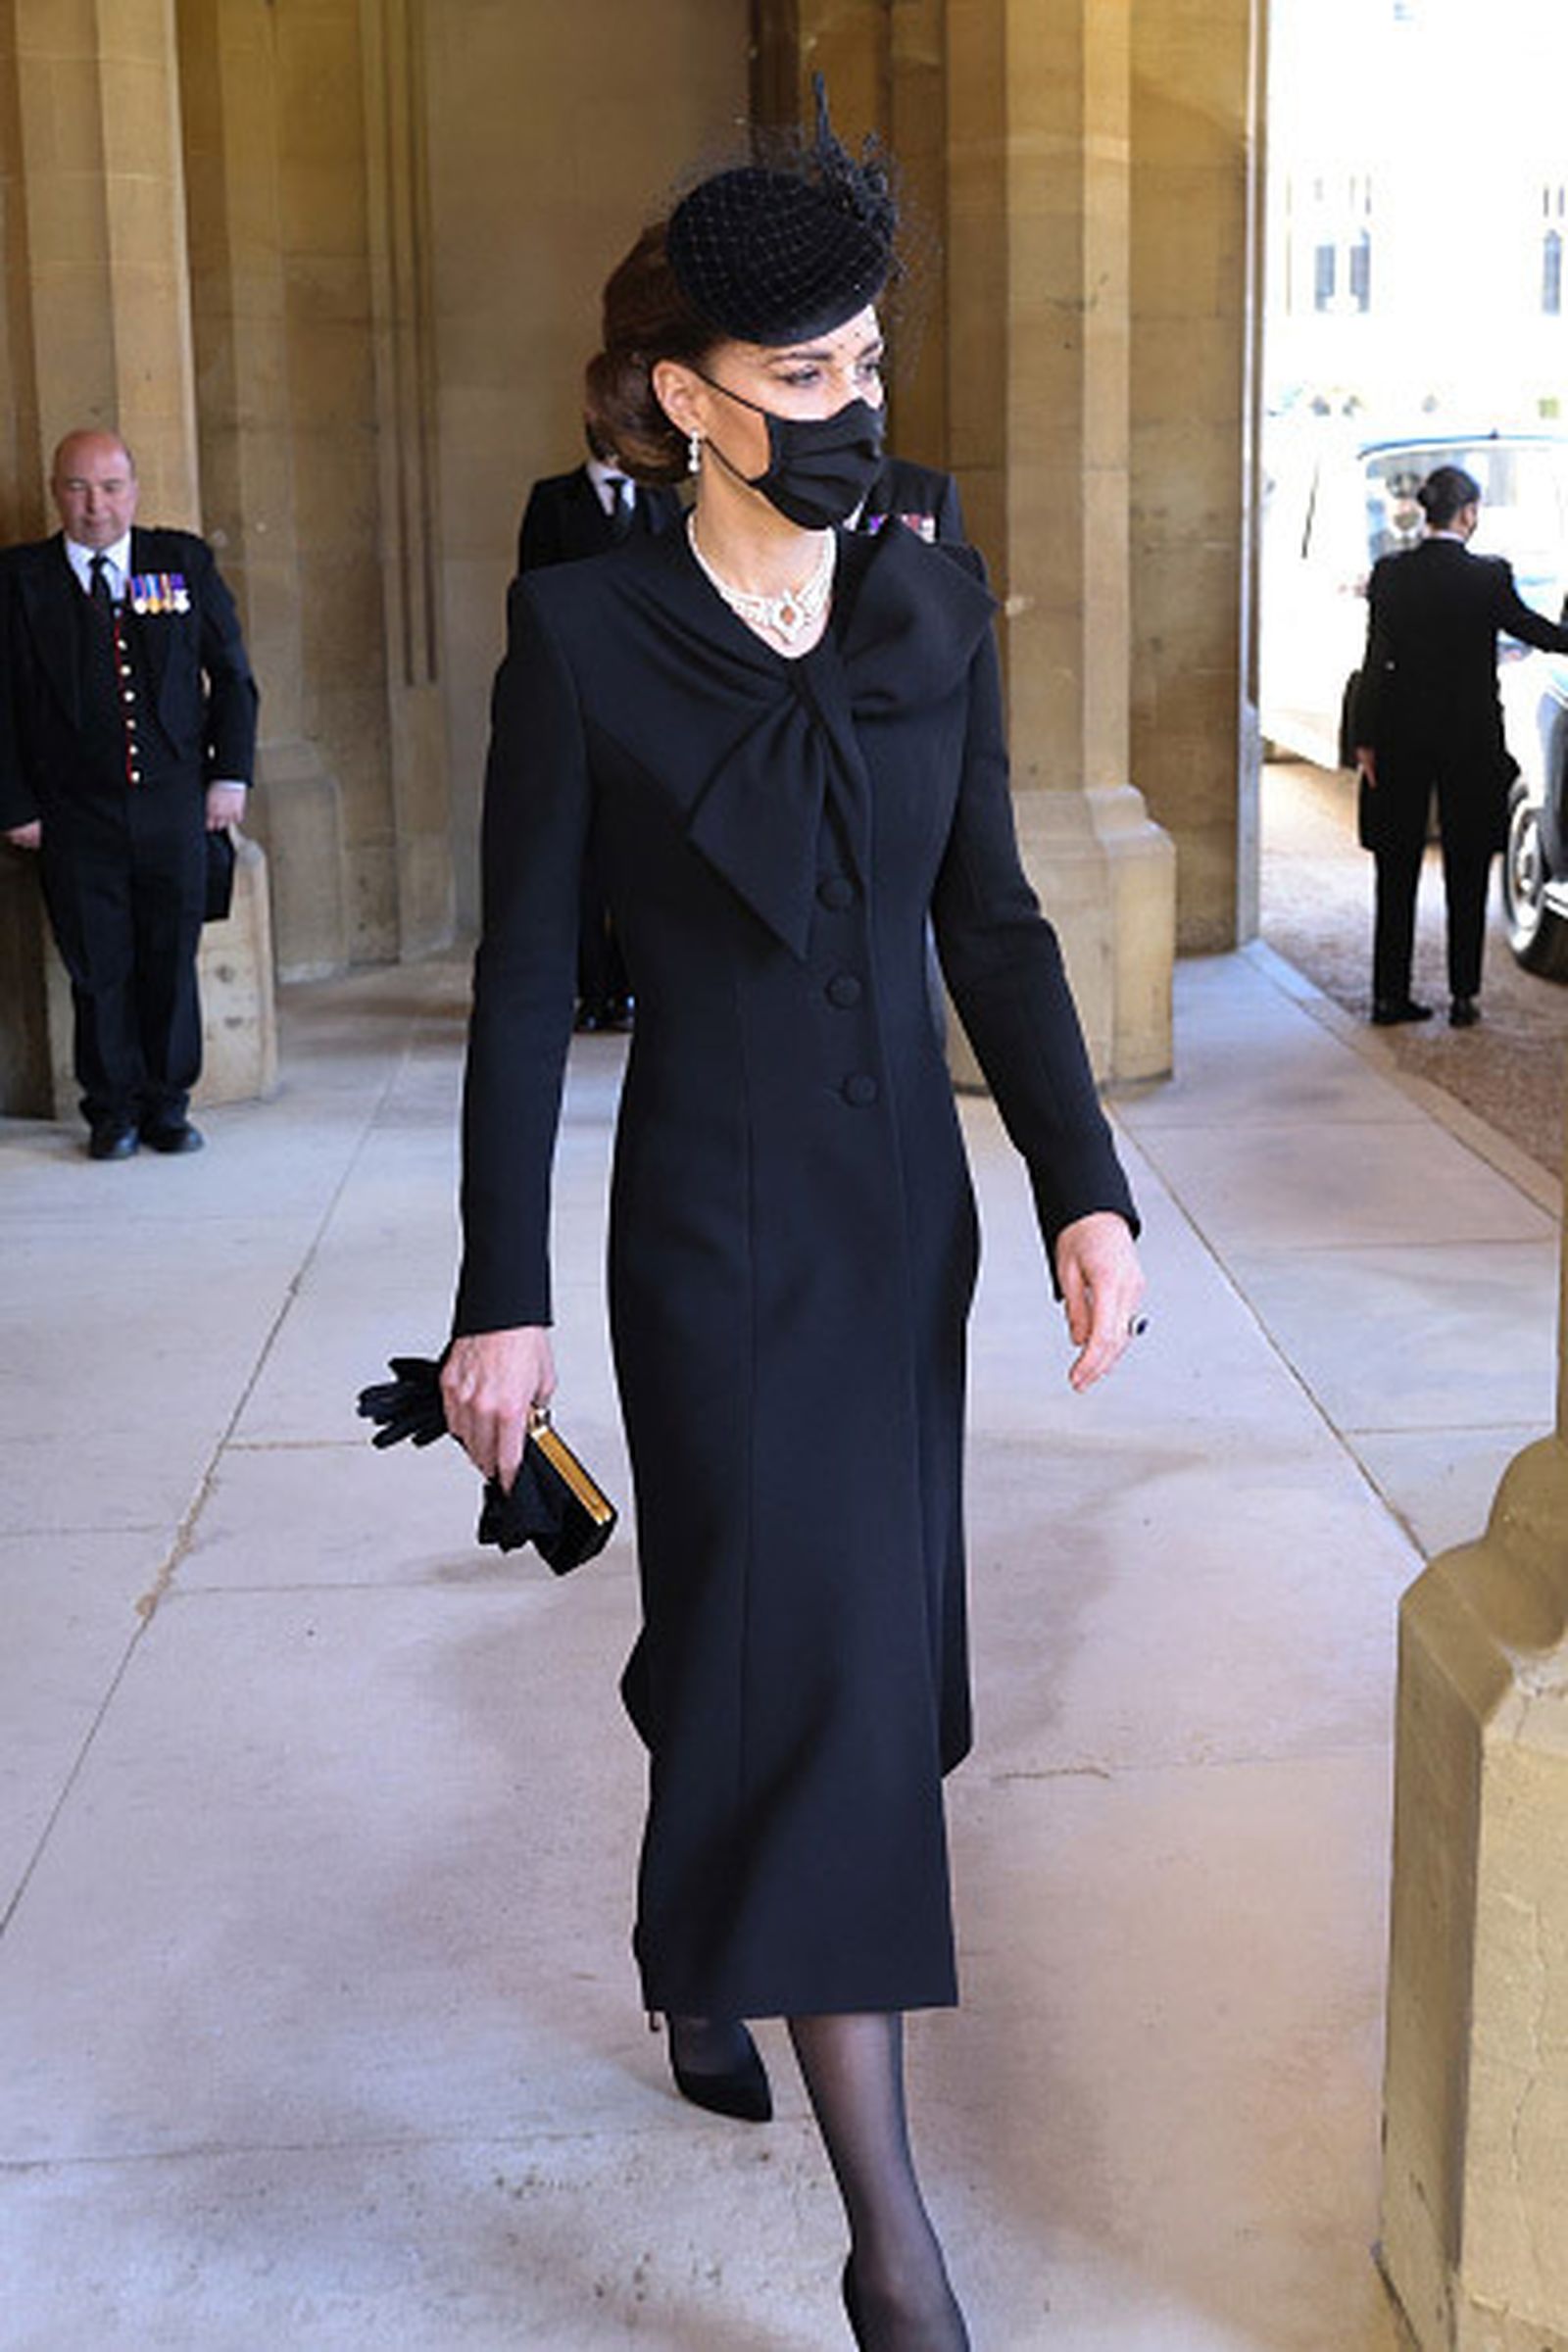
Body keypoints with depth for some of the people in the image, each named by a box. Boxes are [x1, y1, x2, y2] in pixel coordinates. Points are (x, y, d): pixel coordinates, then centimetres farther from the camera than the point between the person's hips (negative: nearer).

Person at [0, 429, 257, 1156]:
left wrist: (230, 774, 2)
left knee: (172, 959, 6)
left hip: (174, 804, 1)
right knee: (98, 967, 4)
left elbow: (231, 674, 9)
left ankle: (167, 1103, 20)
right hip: (76, 815, -1)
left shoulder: (185, 561, 5)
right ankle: (113, 1109, 18)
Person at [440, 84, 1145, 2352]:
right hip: (717, 1226, -5)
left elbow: (993, 919, 7)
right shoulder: (585, 634, -11)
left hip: (908, 1205, 5)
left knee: (821, 1640, 17)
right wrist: (503, 1295, -10)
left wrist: (1086, 1183, -3)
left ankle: (702, 1948, 48)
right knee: (819, 1671, -5)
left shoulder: (936, 607, 2)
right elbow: (525, 979, -9)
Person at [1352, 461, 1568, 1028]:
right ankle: (1463, 996, 10)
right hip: (1470, 740, -2)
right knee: (1466, 875, 8)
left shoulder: (1390, 573, -4)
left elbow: (1376, 661, -4)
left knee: (1397, 873, 9)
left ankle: (1391, 994, 10)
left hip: (1400, 737, 2)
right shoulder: (1489, 576, -10)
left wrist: (1365, 741, 0)